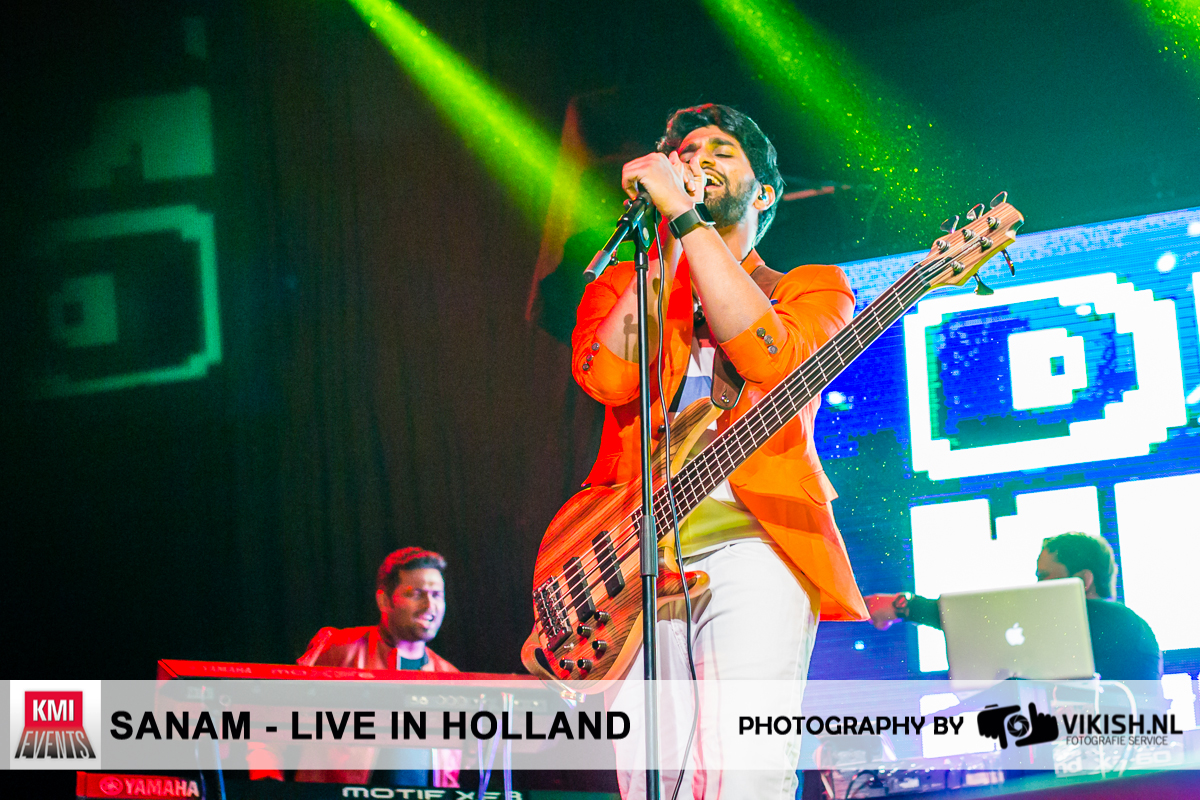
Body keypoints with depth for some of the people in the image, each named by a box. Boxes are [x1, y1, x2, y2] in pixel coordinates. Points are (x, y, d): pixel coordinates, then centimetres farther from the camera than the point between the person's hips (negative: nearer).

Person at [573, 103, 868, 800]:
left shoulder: (813, 288, 17)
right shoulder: (619, 285, 24)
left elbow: (768, 357, -9)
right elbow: (606, 374, 0)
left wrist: (684, 215, -8)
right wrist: (666, 243, -2)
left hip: (753, 539, -2)